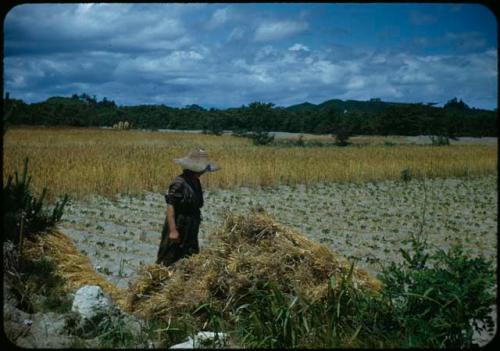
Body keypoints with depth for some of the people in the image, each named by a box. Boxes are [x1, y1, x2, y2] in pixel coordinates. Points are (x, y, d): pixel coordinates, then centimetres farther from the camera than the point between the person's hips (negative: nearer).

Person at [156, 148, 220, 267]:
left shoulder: (196, 182, 10)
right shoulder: (179, 184, -19)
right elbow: (170, 207, -22)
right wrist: (173, 230, -26)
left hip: (191, 231, 9)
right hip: (178, 230, -9)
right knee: (171, 259, -3)